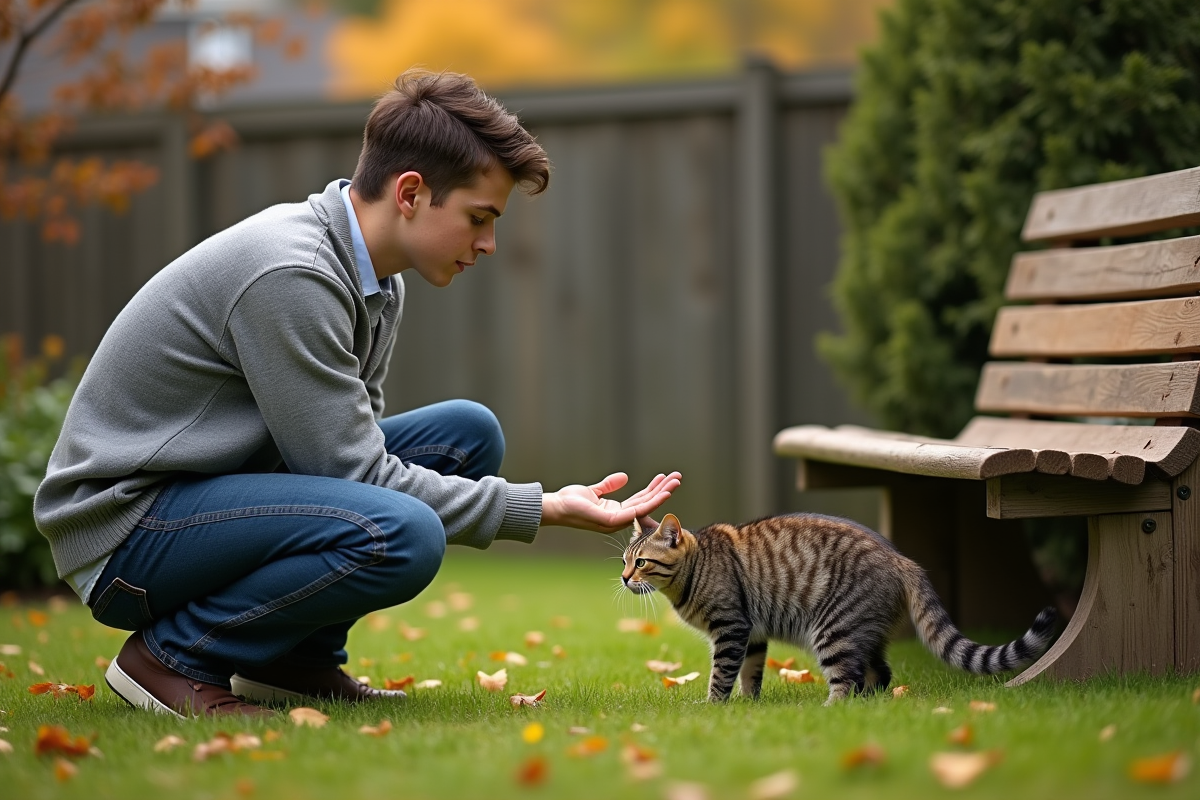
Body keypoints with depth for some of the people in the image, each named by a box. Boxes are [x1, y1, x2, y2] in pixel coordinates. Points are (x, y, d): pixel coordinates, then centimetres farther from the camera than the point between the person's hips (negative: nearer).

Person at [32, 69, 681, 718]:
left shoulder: (374, 278, 6)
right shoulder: (289, 275, -24)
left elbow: (353, 436, 12)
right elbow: (354, 471, -22)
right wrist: (544, 508, -19)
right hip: (125, 524, -10)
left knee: (467, 433, 3)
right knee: (400, 534, -31)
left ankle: (298, 658, 4)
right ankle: (172, 656, -11)